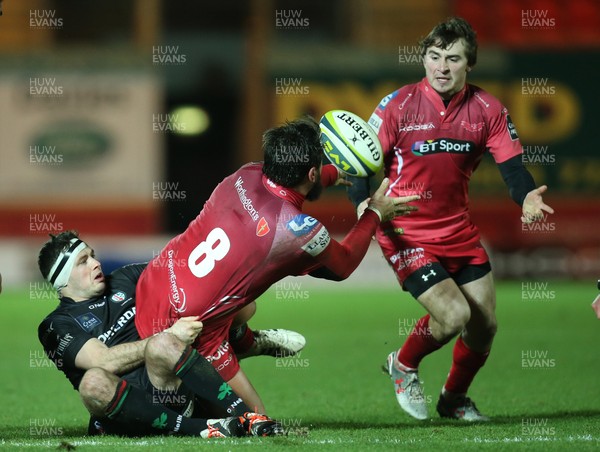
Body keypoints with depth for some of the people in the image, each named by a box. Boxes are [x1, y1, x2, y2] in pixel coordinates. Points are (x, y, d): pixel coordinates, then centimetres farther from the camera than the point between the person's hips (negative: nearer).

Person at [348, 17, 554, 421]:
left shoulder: (487, 109, -4)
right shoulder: (399, 105, -13)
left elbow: (511, 163, -7)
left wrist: (526, 196, -29)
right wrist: (364, 204, -29)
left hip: (460, 231, 5)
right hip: (405, 233, -5)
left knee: (484, 325, 6)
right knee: (454, 314, -19)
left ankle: (455, 398, 35)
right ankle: (403, 366, 12)